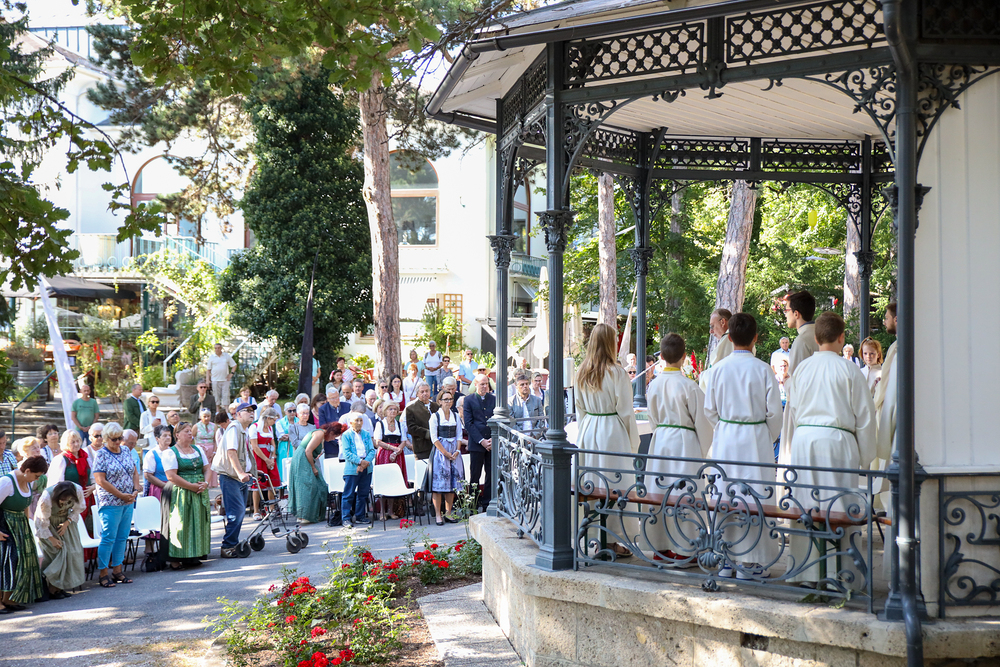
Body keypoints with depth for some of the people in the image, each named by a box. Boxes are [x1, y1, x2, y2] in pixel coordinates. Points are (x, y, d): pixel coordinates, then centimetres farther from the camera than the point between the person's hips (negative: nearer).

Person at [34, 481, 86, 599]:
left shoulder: (78, 490, -26)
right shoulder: (46, 498, -35)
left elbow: (79, 508, -5)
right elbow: (43, 521, -20)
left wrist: (67, 522, -15)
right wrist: (51, 538, -16)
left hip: (66, 521, 4)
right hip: (47, 525, -4)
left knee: (73, 551, -6)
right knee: (56, 551, -15)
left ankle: (61, 587, 2)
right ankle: (52, 589, -7)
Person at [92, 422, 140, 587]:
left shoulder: (126, 452, 10)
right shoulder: (102, 455, -9)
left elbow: (135, 472, 16)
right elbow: (100, 480, -15)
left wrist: (135, 491, -1)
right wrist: (121, 495, -14)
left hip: (128, 502, 6)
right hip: (110, 503, -6)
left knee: (122, 538, 10)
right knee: (108, 538, -4)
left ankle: (117, 570, 18)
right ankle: (103, 574, 3)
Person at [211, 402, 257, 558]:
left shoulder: (245, 430, 18)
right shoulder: (234, 428, -12)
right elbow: (231, 452, -23)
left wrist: (251, 471, 31)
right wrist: (240, 473, -30)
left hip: (243, 476, 10)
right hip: (230, 476, -9)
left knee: (240, 511, 11)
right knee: (237, 511, -14)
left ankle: (233, 543, 19)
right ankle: (228, 547, -10)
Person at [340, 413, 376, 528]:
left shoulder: (366, 434, 12)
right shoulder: (346, 435, -2)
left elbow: (372, 450, 7)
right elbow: (346, 453, -9)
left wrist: (366, 461, -11)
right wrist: (360, 461, -17)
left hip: (366, 467, 5)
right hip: (352, 468, -5)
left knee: (363, 493, 11)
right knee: (349, 494, -4)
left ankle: (360, 516, 22)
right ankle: (346, 519, -1)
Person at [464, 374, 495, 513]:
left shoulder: (494, 399, 10)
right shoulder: (469, 400, 1)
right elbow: (468, 423, -4)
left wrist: (493, 439, -5)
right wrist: (481, 441, -11)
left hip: (493, 443, 3)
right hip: (476, 444, -3)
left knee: (492, 475, 4)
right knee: (474, 476, 0)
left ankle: (487, 505, 12)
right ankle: (473, 506, 7)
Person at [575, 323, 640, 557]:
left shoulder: (582, 372, 5)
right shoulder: (616, 372, -12)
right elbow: (625, 410, -9)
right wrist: (633, 442, -1)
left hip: (587, 430, 6)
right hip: (612, 432, -6)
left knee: (591, 482, 11)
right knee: (613, 484, -1)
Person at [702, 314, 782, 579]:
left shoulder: (718, 369, -1)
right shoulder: (763, 370, -9)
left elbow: (709, 410, 5)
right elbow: (774, 411, -5)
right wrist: (769, 437, 11)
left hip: (724, 438, 3)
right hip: (755, 438, -3)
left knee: (724, 496, 9)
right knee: (754, 497, 1)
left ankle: (724, 559, 15)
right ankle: (750, 561, 3)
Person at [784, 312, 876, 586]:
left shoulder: (802, 368, 8)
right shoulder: (848, 369, -5)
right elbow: (865, 414, -1)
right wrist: (865, 455, 7)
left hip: (803, 439, 5)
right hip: (836, 440, -5)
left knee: (805, 506, 8)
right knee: (838, 509, -2)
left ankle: (806, 572, 12)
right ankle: (840, 572, -1)